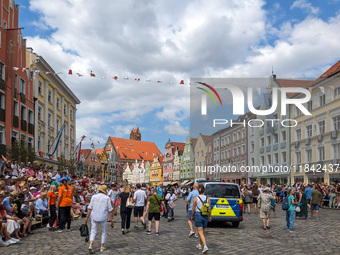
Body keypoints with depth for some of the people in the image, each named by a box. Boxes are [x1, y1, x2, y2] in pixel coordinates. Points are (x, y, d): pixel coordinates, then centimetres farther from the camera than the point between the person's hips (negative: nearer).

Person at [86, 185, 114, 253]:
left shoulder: (94, 197, 0)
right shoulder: (107, 198, -3)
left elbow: (90, 208, -2)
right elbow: (110, 209, -5)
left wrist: (87, 217, 4)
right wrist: (112, 219, 0)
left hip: (94, 217, 1)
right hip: (103, 217, -1)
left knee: (93, 231, 6)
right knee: (104, 231, 14)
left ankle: (90, 245, -12)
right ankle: (102, 247, 18)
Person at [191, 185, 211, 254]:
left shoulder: (196, 198, -9)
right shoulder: (207, 198, -2)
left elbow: (193, 209, -5)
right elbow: (209, 209, 2)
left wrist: (192, 216, 10)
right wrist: (210, 216, 15)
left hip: (198, 215, -4)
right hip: (205, 216, 4)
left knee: (200, 232, -3)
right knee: (202, 232, 20)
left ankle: (205, 246, -18)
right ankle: (200, 245, 34)